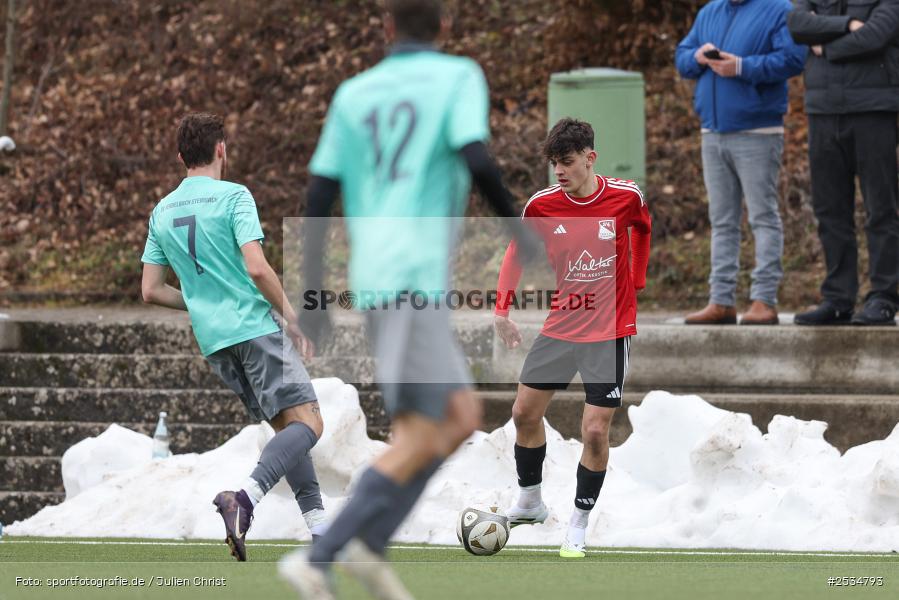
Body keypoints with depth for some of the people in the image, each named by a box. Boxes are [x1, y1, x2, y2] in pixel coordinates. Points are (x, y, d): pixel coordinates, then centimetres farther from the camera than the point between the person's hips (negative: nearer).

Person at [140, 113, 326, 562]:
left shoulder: (162, 212, 12)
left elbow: (151, 291, 13)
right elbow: (257, 268, -18)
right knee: (307, 423, -10)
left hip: (212, 340, 7)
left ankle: (319, 528, 7)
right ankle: (245, 498, -33)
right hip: (256, 328, -7)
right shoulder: (233, 197, -7)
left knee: (286, 427, 15)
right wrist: (290, 316, -5)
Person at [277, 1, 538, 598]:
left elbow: (319, 196, 12)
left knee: (462, 418, 13)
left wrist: (311, 294, 15)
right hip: (417, 275, -7)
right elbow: (475, 158, -15)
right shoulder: (459, 77, 2)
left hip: (373, 279, 7)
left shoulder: (355, 94, 17)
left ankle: (370, 544, 3)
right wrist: (518, 227, 0)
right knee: (421, 439, -8)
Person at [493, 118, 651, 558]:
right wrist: (502, 310, -3)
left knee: (595, 430, -7)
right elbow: (517, 252, 6)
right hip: (560, 326, 3)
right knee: (525, 412, 9)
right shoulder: (542, 205, -8)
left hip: (610, 332, -3)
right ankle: (529, 503, 32)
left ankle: (579, 525, 8)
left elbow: (645, 227, 11)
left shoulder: (627, 197, -12)